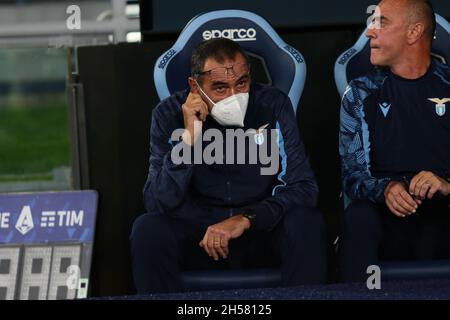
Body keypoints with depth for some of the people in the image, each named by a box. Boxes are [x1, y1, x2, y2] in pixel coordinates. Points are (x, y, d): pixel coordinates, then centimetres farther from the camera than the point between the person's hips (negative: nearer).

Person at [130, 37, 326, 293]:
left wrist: (246, 219, -27)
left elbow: (303, 186, -13)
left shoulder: (273, 106, -8)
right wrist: (189, 139, -26)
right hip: (197, 233, 0)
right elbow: (158, 205, -15)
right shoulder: (170, 115, -8)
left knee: (306, 221, -29)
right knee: (148, 230, -28)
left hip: (263, 227, 0)